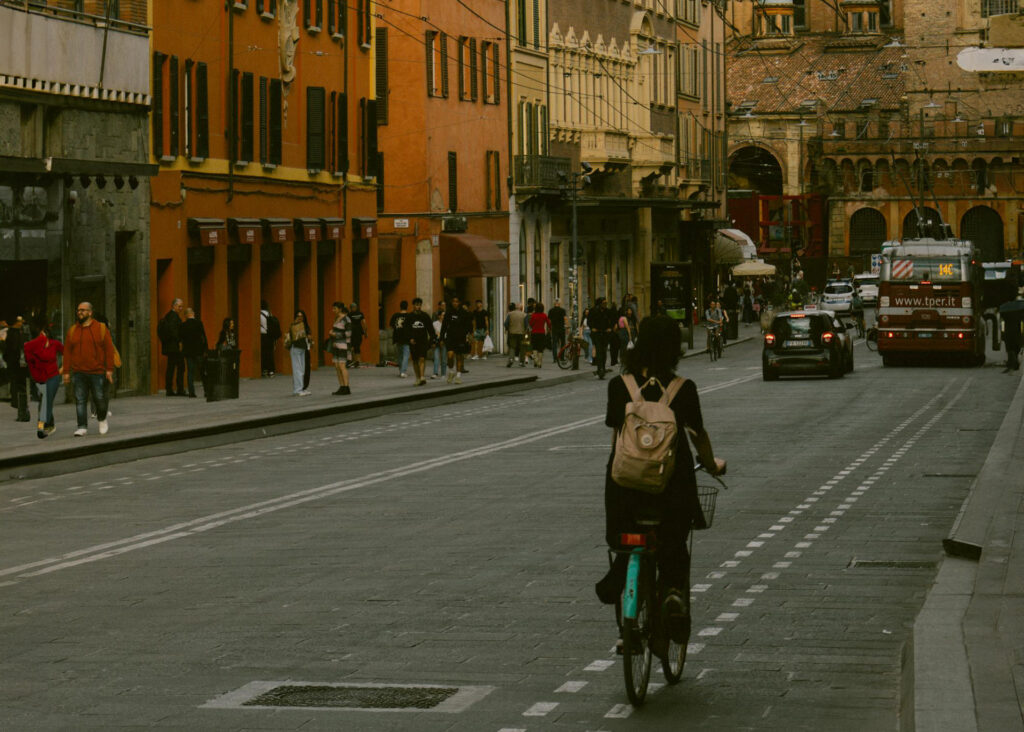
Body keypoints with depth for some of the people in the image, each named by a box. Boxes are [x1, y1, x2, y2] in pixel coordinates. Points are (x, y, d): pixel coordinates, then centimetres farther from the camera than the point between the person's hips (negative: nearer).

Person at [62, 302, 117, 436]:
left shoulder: (101, 328, 2)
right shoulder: (72, 330, 9)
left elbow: (109, 349, 0)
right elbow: (67, 352, 9)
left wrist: (109, 369, -6)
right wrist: (66, 371, 3)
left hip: (97, 372, -2)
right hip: (78, 373, 2)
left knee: (99, 398, 2)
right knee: (80, 400, -4)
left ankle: (102, 420, 29)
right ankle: (82, 427, -2)